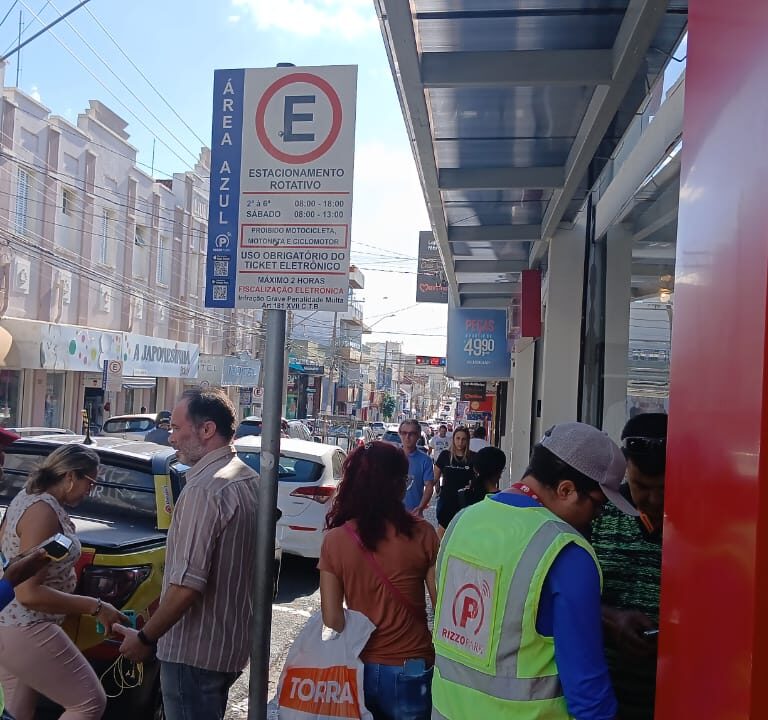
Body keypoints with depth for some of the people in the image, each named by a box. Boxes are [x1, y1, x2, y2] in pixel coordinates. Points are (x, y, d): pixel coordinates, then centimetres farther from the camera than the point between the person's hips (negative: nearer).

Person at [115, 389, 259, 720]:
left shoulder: (204, 488, -24)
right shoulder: (249, 479, 5)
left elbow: (188, 583, -27)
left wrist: (145, 638, -13)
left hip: (194, 653, -9)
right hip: (233, 645, 9)